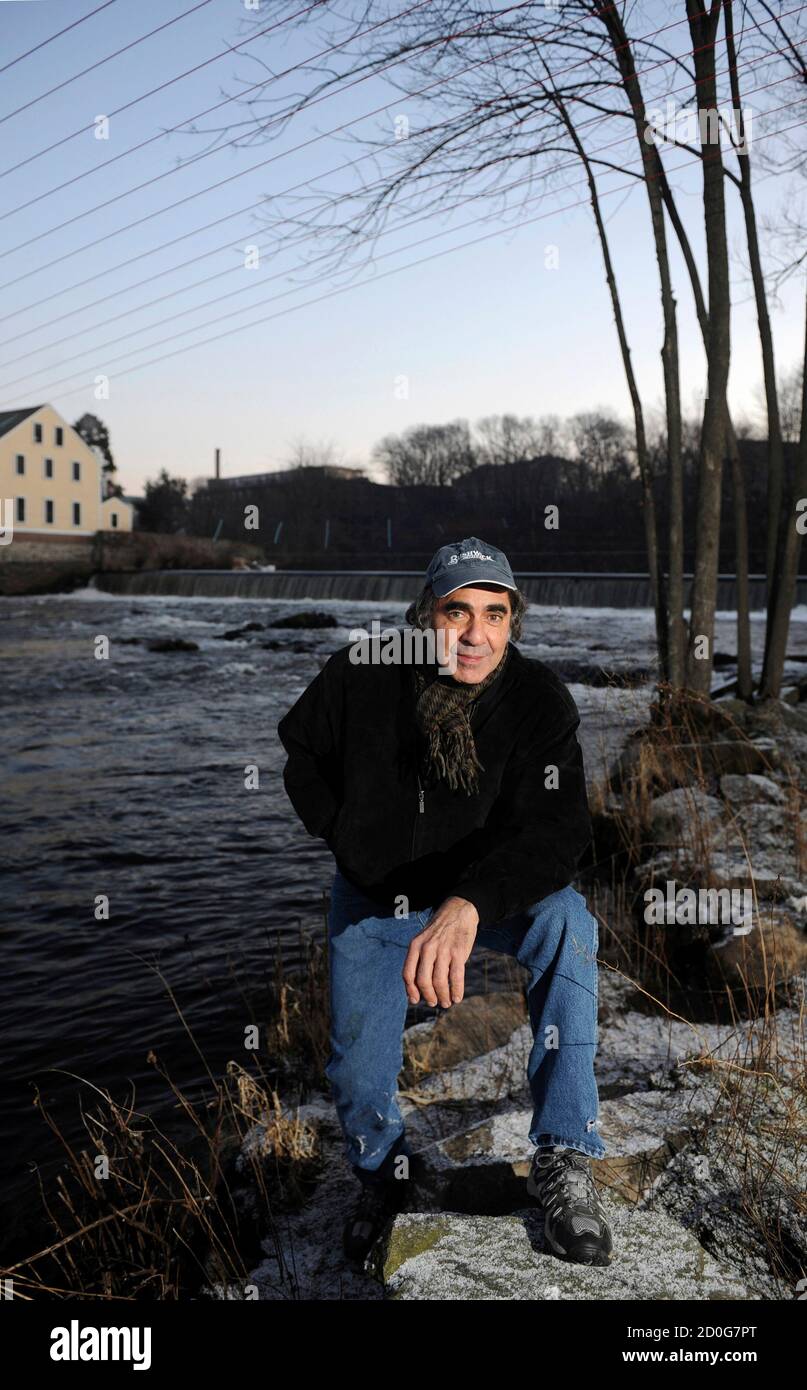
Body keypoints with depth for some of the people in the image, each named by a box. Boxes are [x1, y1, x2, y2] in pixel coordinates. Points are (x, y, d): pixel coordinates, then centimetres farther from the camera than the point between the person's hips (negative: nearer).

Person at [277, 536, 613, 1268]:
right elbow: (302, 749, 4)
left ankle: (564, 1160, -24)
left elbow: (557, 830, -35)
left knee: (566, 922, -32)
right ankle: (385, 1171, 40)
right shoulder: (362, 675, -18)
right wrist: (344, 837, -2)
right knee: (358, 1068, 5)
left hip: (482, 895, -2)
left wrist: (468, 905, -52)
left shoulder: (539, 700, -23)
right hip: (372, 902, 2)